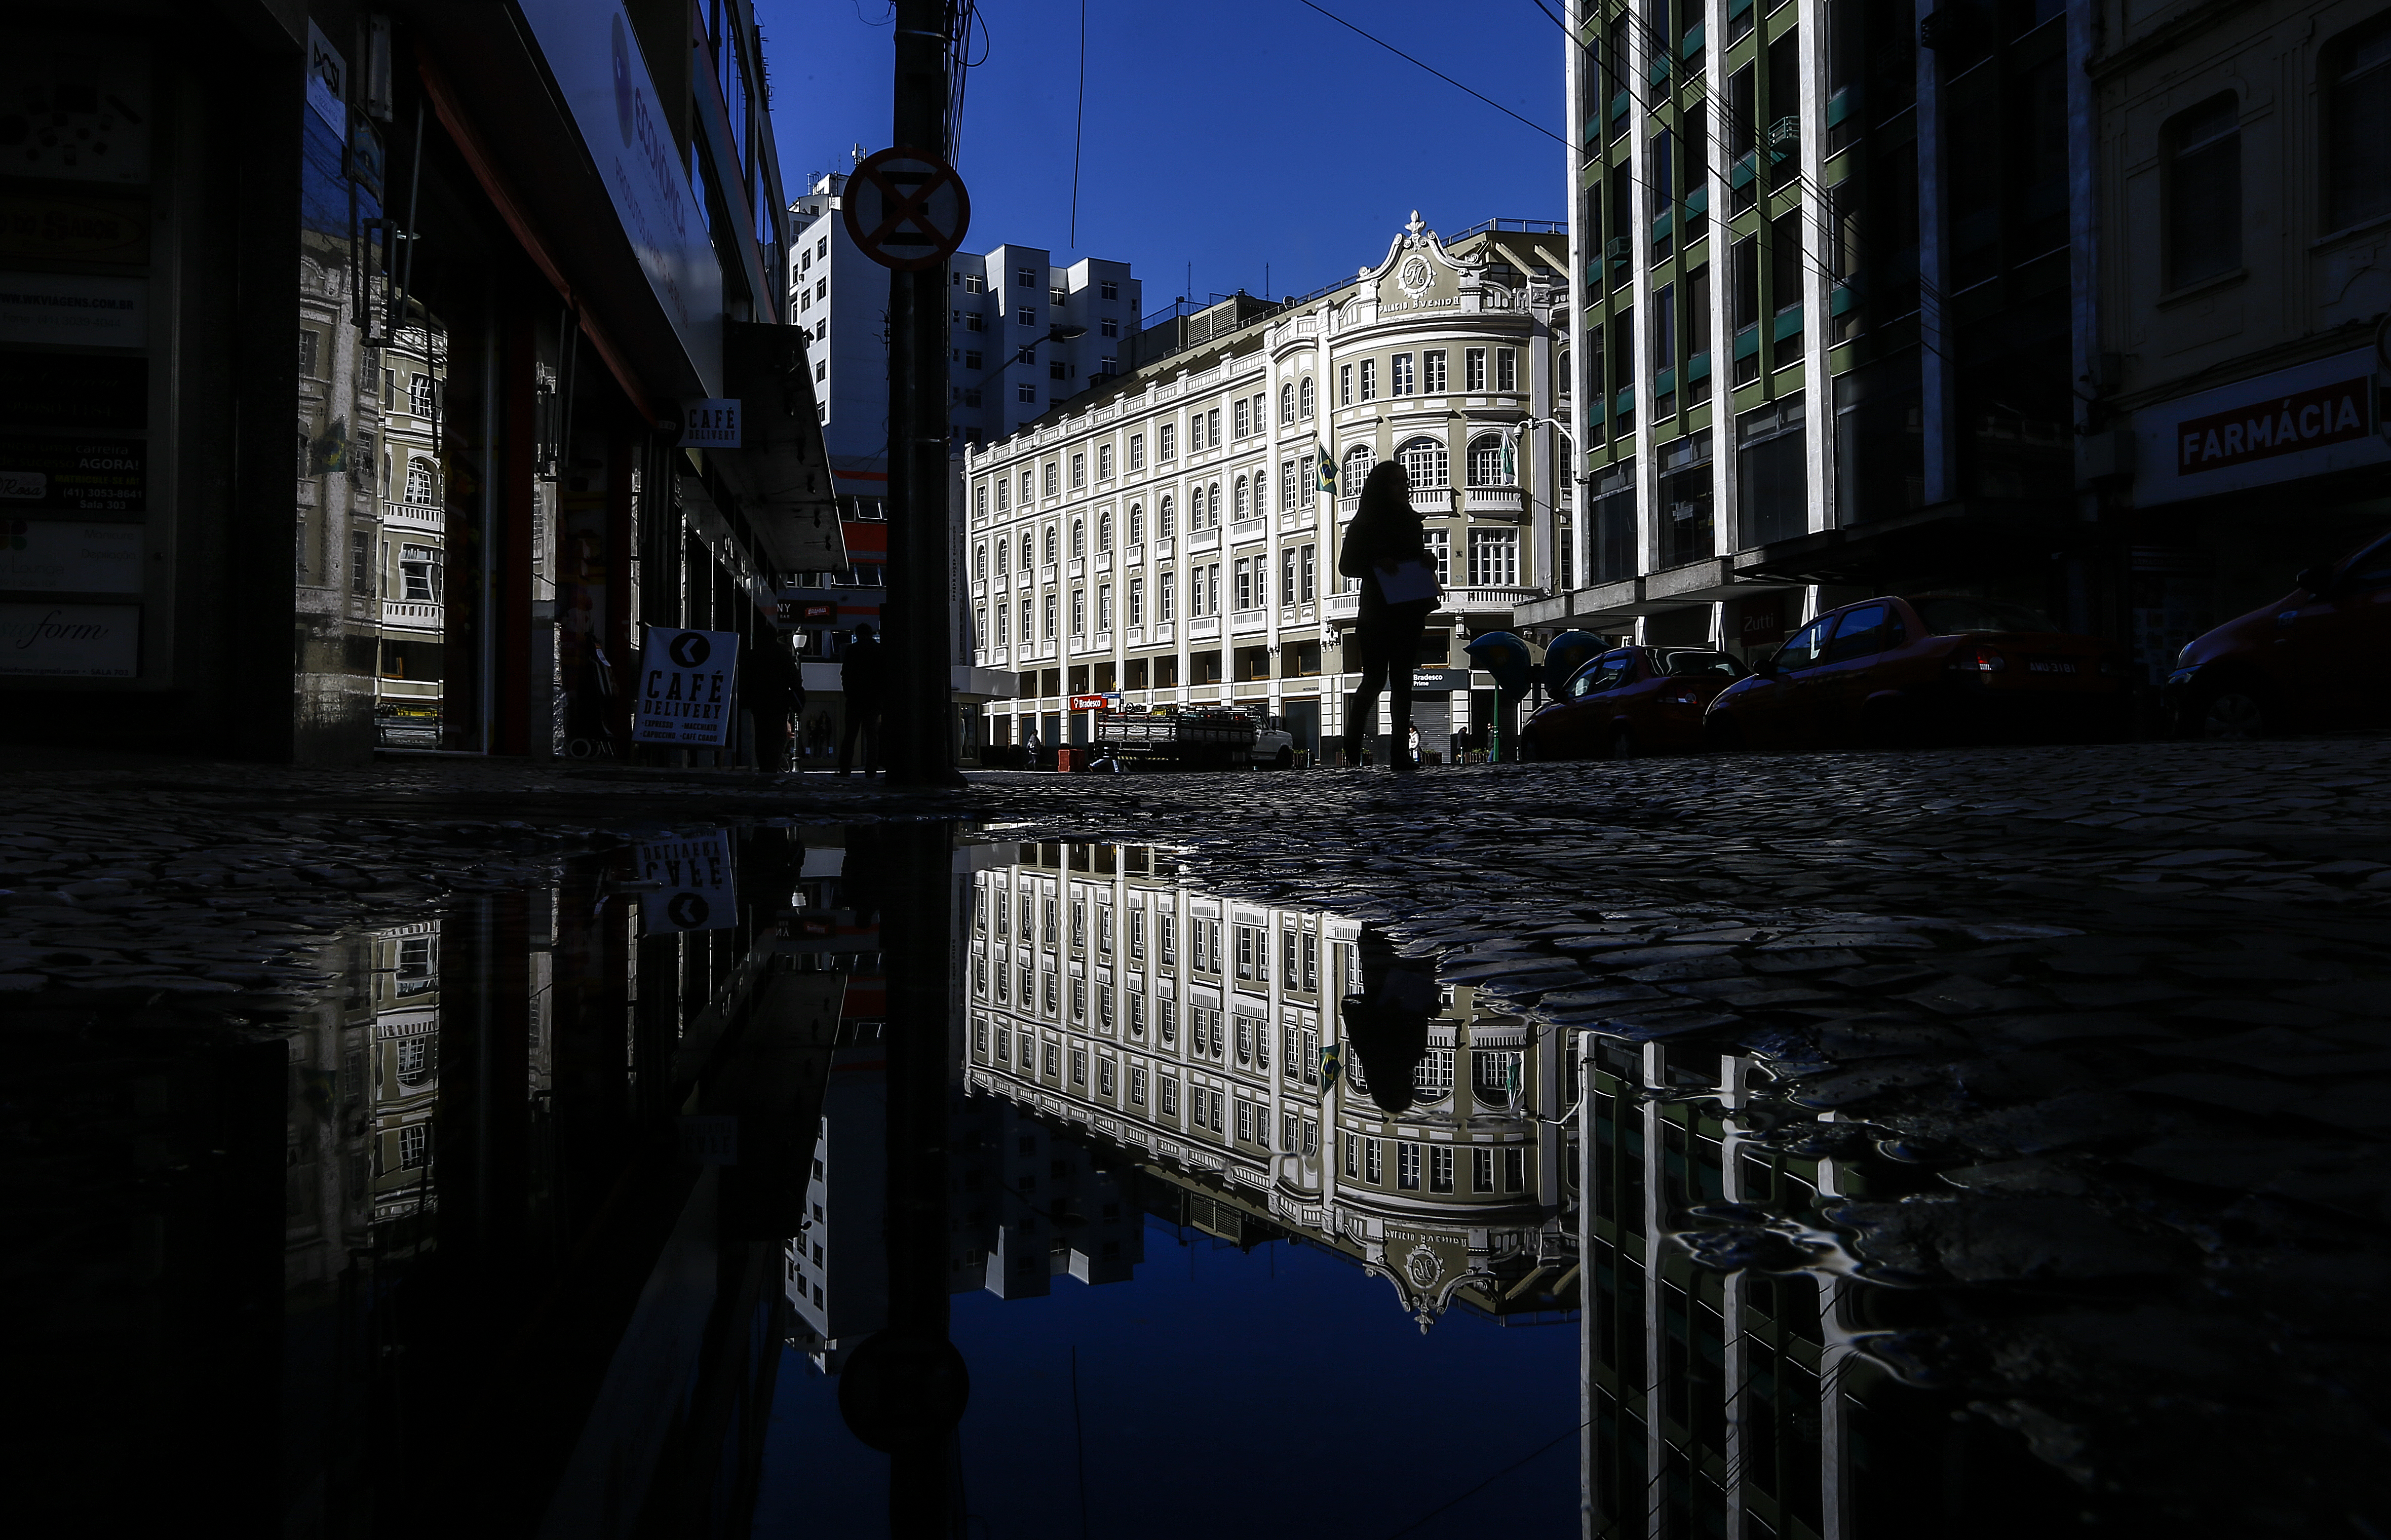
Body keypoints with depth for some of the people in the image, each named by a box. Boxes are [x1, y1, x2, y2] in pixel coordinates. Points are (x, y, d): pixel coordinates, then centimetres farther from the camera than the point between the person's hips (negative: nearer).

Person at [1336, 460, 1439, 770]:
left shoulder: (1412, 520, 15)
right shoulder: (1365, 523, 0)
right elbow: (1346, 565, -3)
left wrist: (1426, 560, 0)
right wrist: (1377, 564, -19)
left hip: (1408, 612, 5)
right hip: (1377, 612, -5)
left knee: (1403, 679, 2)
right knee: (1375, 678, -7)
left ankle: (1400, 751, 2)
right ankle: (1354, 738, 14)